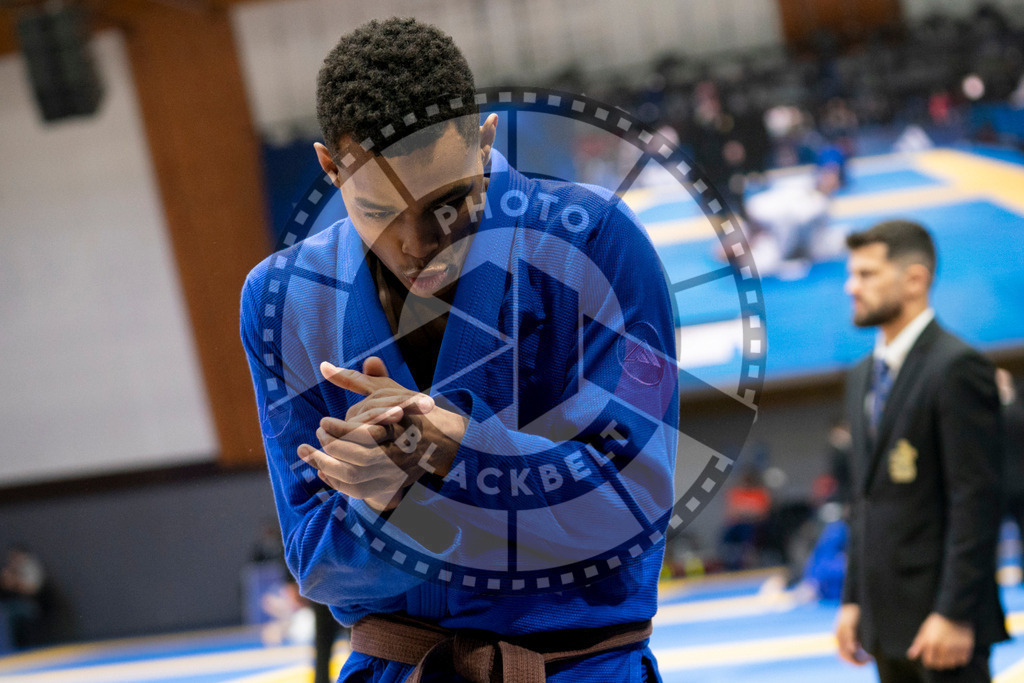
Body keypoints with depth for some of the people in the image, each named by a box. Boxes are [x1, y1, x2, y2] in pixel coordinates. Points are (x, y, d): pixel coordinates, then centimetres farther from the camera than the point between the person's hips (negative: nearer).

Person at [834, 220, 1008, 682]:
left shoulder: (957, 368, -12)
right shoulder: (864, 376, 16)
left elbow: (976, 501, -16)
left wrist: (953, 614, -20)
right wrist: (853, 601, 14)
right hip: (888, 618, 8)